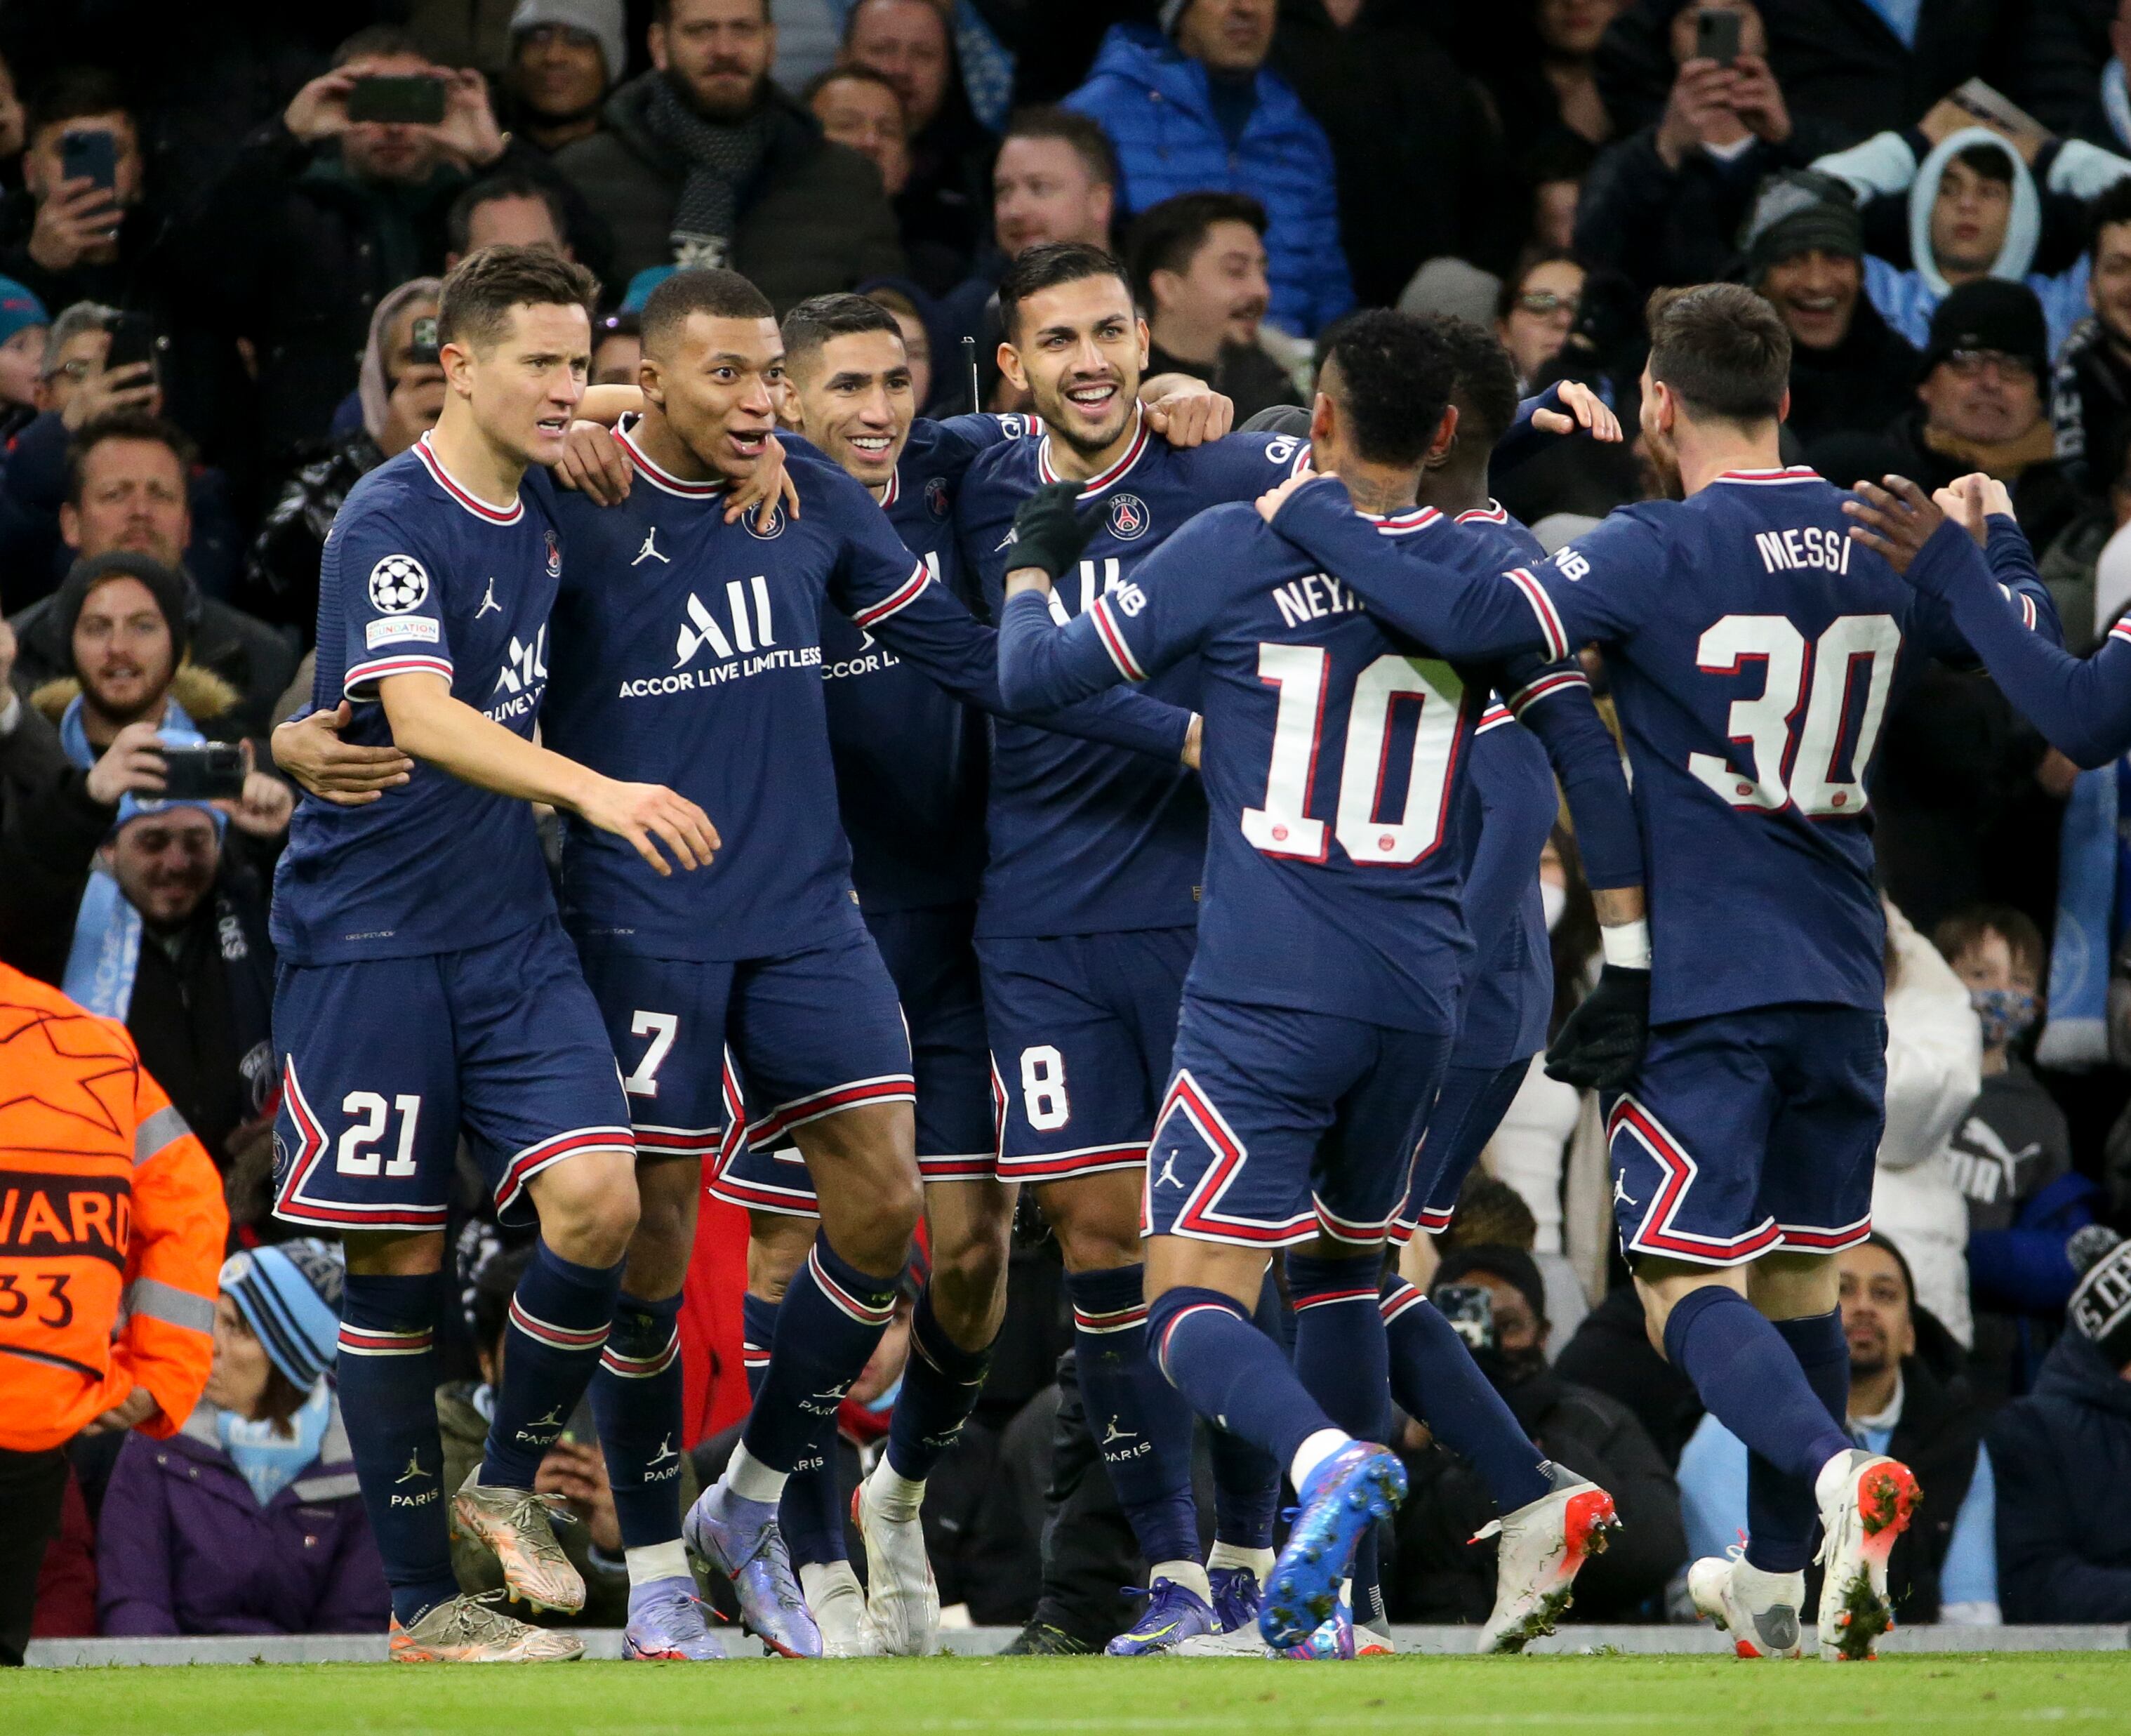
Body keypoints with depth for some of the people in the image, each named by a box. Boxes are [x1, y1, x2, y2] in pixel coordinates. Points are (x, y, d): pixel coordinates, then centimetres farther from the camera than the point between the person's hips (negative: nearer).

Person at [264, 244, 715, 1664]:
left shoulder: (549, 514, 9)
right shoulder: (392, 522, -13)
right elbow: (424, 719, -26)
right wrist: (595, 791, -40)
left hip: (511, 928, 6)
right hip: (372, 930, -6)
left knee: (597, 1199, -13)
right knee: (399, 1261, -1)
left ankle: (511, 1479, 10)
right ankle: (424, 1602, 7)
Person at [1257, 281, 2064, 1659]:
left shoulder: (1660, 551, -13)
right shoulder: (1882, 546, 6)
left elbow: (1479, 622, -26)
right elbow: (2029, 630, 25)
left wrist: (1314, 514, -13)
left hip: (1705, 983, -6)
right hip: (1842, 978, 6)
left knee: (1689, 1285, -5)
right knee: (1801, 1274, 16)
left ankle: (1838, 1476, -30)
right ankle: (1778, 1583, 23)